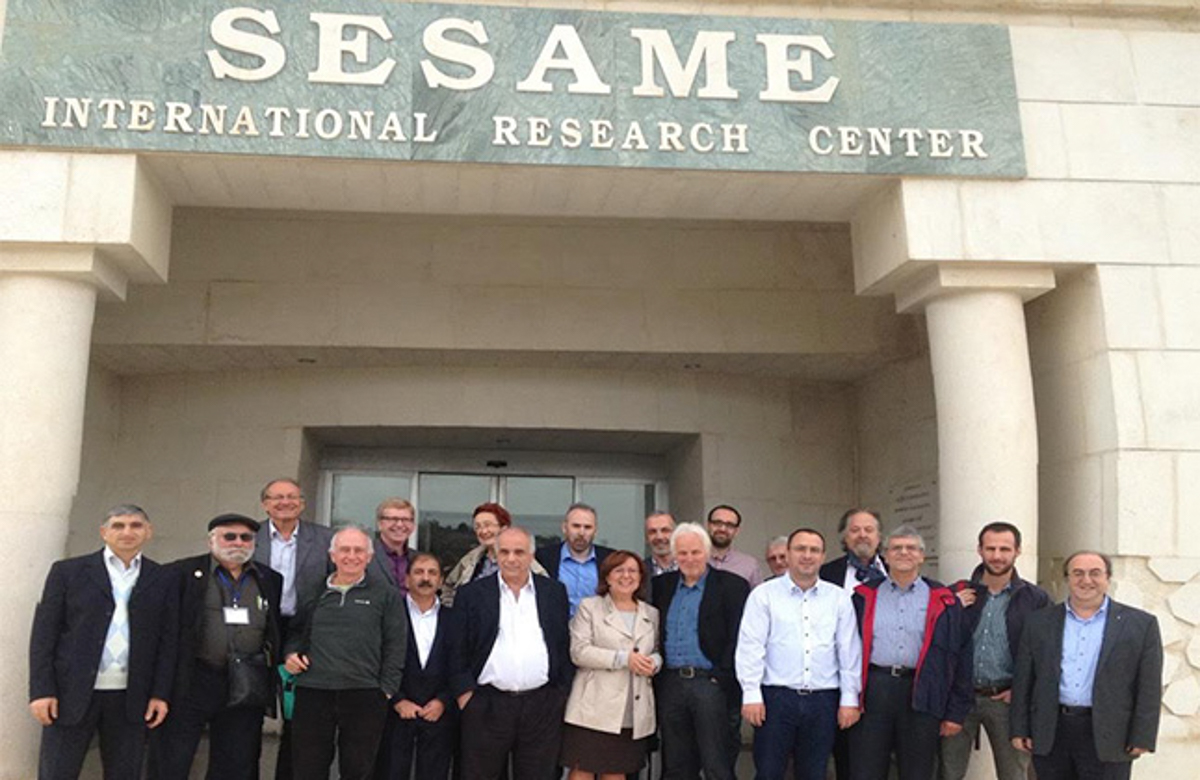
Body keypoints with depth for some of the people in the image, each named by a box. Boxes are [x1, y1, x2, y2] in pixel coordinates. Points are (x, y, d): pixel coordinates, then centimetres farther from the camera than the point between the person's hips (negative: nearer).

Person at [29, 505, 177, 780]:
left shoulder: (162, 580, 8)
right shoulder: (68, 572, 4)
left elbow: (167, 641, 6)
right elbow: (44, 633, 2)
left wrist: (160, 694, 0)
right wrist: (41, 690, -6)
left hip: (131, 700, 1)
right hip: (72, 695, -1)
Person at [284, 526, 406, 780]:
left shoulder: (386, 594, 5)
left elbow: (395, 645, 2)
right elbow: (295, 630, 25)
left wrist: (387, 690, -4)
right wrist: (291, 653, 5)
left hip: (364, 695, -2)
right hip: (313, 693, 2)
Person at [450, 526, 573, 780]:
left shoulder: (555, 592, 8)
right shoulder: (471, 594, 3)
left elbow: (565, 645, 8)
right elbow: (458, 650, 2)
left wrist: (562, 692, 2)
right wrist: (465, 692, -5)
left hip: (542, 705, 2)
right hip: (487, 706, -1)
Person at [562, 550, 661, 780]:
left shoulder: (651, 614, 16)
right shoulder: (589, 607, 3)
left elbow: (658, 651, 21)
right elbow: (579, 651, -8)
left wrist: (654, 662, -4)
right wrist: (624, 658, -15)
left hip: (634, 714, 4)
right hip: (594, 709, -4)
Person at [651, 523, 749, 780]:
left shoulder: (732, 586, -1)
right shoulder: (662, 585, 13)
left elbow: (738, 638, -8)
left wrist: (722, 678, -14)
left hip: (711, 684, -4)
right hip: (670, 685, 5)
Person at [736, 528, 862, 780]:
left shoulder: (839, 599, 9)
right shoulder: (764, 595, 1)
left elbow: (849, 652, 8)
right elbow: (750, 648, -3)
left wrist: (850, 699, 4)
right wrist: (751, 695, -9)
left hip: (823, 701, 3)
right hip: (776, 698, -2)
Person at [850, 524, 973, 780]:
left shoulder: (943, 602, 7)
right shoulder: (865, 597, 9)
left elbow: (960, 656, 5)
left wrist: (956, 711, 0)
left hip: (922, 698, 0)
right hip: (873, 690, 0)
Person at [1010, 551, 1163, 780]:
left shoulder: (1141, 624, 2)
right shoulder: (1039, 622, 7)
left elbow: (1149, 688, 0)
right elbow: (1023, 681, 8)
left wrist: (1142, 739, -5)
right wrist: (1020, 730, 4)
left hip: (1108, 738, -2)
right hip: (1050, 735, 2)